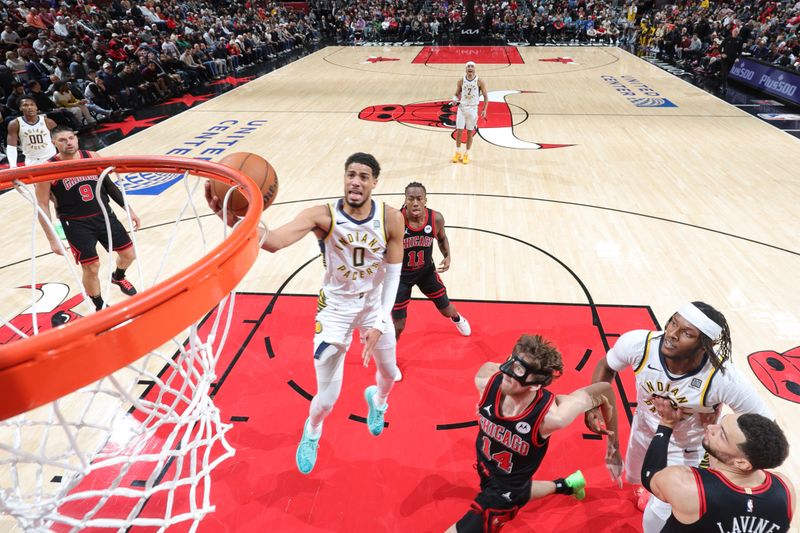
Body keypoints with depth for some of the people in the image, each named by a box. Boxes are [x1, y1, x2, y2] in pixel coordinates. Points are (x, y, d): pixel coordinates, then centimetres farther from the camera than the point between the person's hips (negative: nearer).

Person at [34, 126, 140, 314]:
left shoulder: (92, 157, 0)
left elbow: (109, 185, 11)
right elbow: (42, 205, -7)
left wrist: (130, 210, 8)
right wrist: (52, 239, -10)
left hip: (105, 215, 4)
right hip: (76, 224, -4)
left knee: (129, 254, 10)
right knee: (91, 268, -2)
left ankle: (118, 278, 45)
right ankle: (100, 307, 22)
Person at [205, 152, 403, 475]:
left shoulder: (391, 219, -18)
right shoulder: (323, 216, -25)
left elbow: (393, 274, -10)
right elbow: (273, 242, -41)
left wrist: (380, 324, -15)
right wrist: (233, 219, -60)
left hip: (374, 306, 3)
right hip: (336, 308, -2)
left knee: (389, 374, 23)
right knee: (327, 398, -1)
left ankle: (377, 399, 63)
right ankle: (311, 434, 37)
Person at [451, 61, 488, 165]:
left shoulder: (479, 82, -6)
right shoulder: (461, 81, -1)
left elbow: (485, 96, -2)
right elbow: (457, 94, 9)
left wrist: (484, 110, -11)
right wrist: (455, 100, -15)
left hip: (473, 109, -1)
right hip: (462, 108, 1)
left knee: (470, 132, 4)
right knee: (459, 131, 2)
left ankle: (466, 154, 16)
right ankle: (458, 153, 17)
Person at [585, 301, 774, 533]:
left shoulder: (722, 377, -40)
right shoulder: (638, 343, -35)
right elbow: (606, 366, -12)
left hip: (685, 448, -3)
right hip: (644, 427, 3)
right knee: (635, 476, 33)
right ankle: (643, 488, 71)